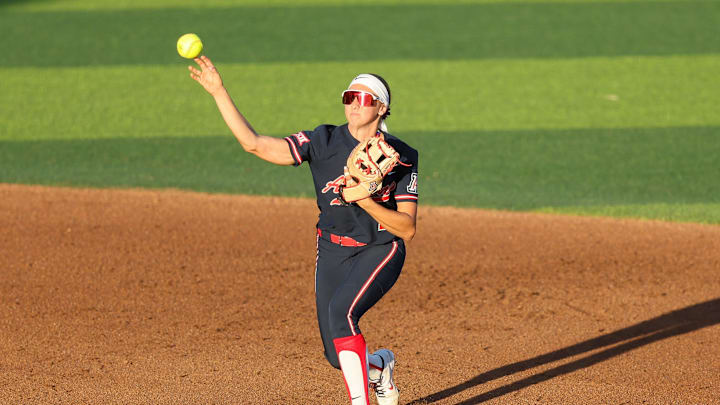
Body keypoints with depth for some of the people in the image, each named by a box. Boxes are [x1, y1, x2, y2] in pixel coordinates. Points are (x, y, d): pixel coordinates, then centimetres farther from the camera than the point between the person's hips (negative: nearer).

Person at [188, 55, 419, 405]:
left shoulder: (401, 157, -7)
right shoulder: (324, 142, -2)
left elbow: (408, 229, -11)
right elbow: (254, 144, -10)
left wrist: (366, 201, -26)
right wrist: (219, 92, -16)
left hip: (380, 250, -3)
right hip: (332, 253, 4)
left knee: (341, 310, -32)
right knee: (338, 356, 2)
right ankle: (380, 368, 38)